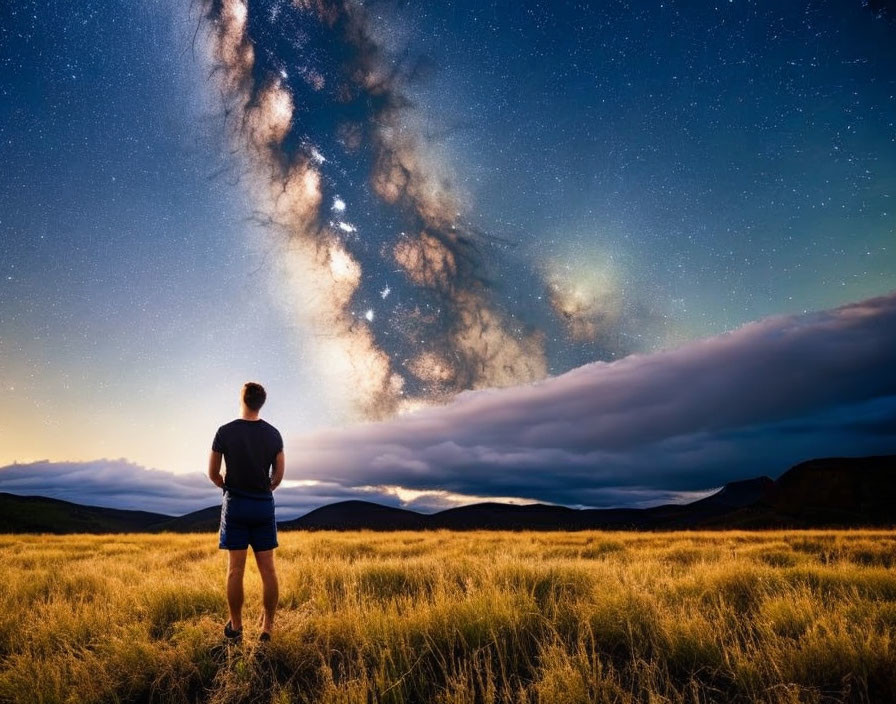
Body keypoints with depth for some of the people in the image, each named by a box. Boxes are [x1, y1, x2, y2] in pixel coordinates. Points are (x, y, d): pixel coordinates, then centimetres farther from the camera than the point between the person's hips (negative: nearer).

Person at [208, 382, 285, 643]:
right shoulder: (273, 433, 1)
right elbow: (279, 475, 5)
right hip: (264, 505, 2)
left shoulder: (225, 432, -7)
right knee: (267, 568, 6)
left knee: (235, 569, 3)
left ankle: (235, 628, 11)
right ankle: (267, 627, 11)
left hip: (235, 504, -2)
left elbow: (213, 474, 0)